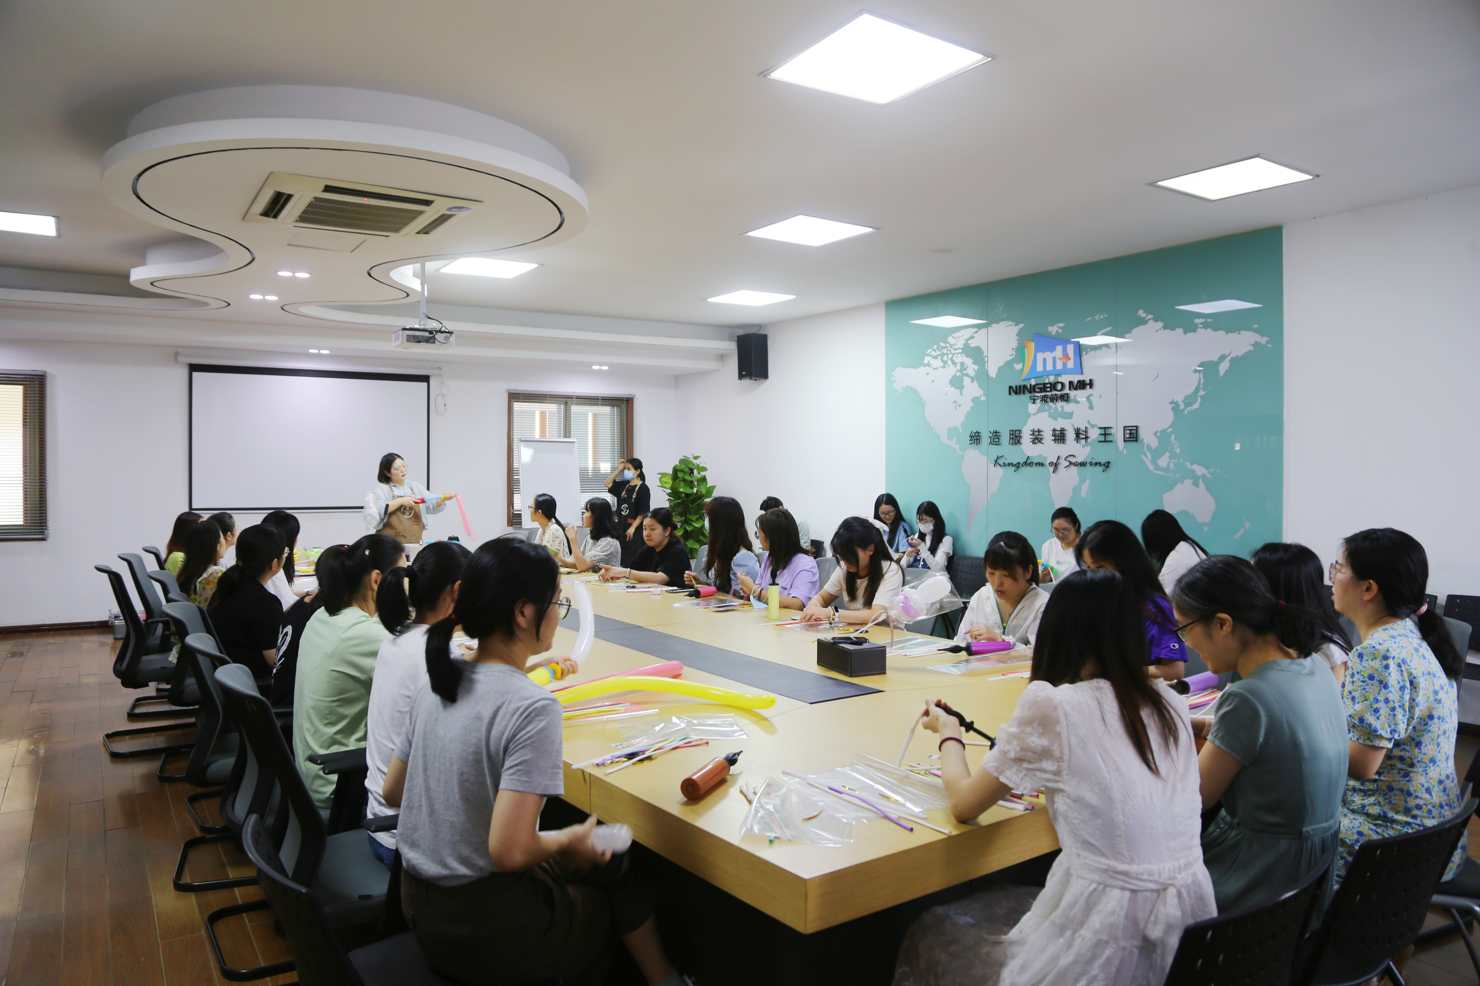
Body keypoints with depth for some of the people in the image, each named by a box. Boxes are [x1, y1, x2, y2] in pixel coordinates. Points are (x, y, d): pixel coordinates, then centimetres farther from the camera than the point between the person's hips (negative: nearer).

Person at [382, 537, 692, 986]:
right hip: (483, 935, -7)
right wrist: (568, 841, -10)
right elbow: (508, 851, -28)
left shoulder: (434, 684, -1)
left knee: (602, 863, 24)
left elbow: (392, 792, 9)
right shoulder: (532, 709, -26)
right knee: (619, 869, 17)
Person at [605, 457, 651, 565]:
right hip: (622, 529, 7)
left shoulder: (643, 488, -10)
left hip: (635, 532, -7)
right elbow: (607, 484, 23)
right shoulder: (623, 485, 9)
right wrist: (618, 470, 11)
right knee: (622, 560, 10)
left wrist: (633, 527, -16)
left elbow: (643, 512, -13)